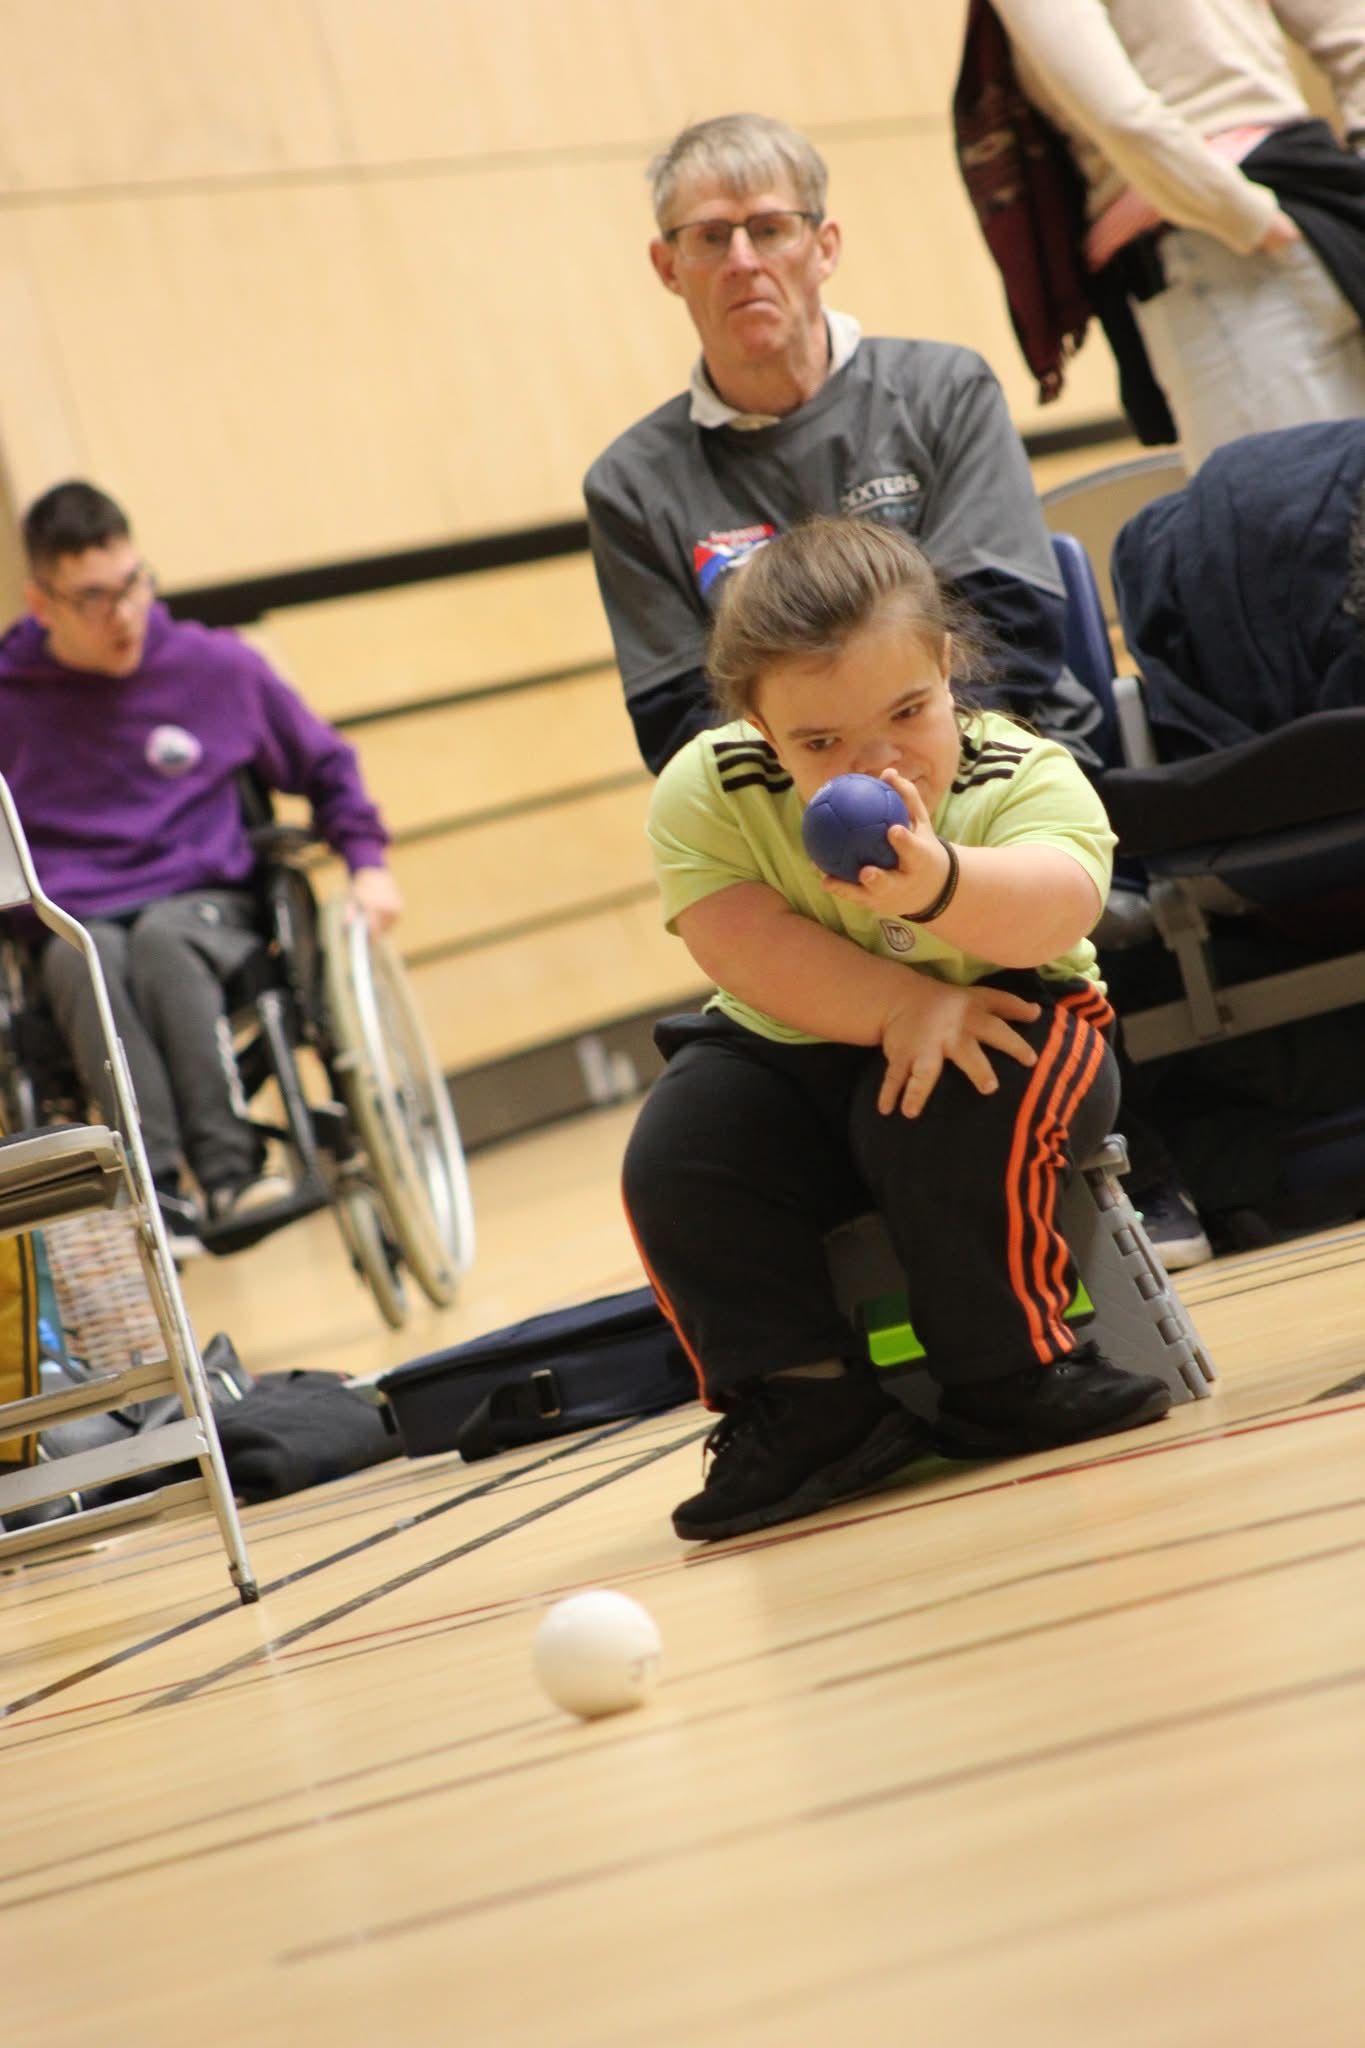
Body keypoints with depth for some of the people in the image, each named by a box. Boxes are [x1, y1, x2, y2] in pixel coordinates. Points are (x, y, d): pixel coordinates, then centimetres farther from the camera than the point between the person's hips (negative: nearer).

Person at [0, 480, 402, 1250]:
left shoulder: (220, 667, 8)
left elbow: (326, 766, 21)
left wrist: (368, 861, 7)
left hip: (208, 909, 0)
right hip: (75, 926, 0)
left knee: (162, 937, -37)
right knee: (85, 957, -37)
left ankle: (231, 1172, -41)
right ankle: (161, 1186, -46)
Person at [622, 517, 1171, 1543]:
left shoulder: (1025, 775, -22)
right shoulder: (705, 792, -14)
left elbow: (1054, 907, -43)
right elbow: (746, 946, -27)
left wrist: (934, 881, -65)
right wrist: (902, 1006, -38)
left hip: (991, 1036, -2)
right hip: (797, 1064, 3)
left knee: (951, 1115, -34)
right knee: (678, 1152, -23)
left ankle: (1010, 1377, -14)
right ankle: (804, 1405, -12)